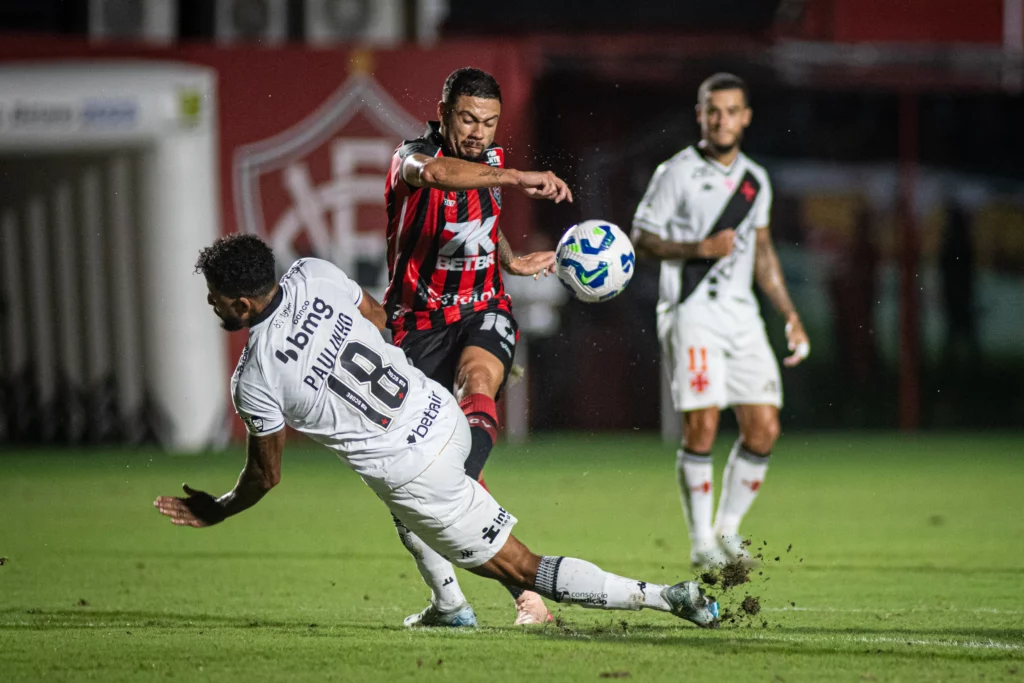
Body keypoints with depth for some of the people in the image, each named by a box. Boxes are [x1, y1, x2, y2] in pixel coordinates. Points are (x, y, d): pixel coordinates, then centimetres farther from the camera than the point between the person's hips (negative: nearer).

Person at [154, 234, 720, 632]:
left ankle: (664, 597, -2)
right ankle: (450, 606, 43)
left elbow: (267, 474, -2)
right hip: (444, 416, 7)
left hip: (415, 474, -7)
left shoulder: (253, 382, -17)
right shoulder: (314, 275, -4)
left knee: (520, 569, 3)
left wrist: (217, 511, 17)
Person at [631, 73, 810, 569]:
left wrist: (791, 316, 20)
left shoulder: (755, 180, 13)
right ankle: (701, 540, 0)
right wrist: (700, 248, -18)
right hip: (691, 311, -5)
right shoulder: (677, 173, -3)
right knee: (701, 427, -13)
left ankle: (727, 529, 15)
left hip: (742, 314, 5)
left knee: (763, 430, -2)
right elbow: (642, 238, -4)